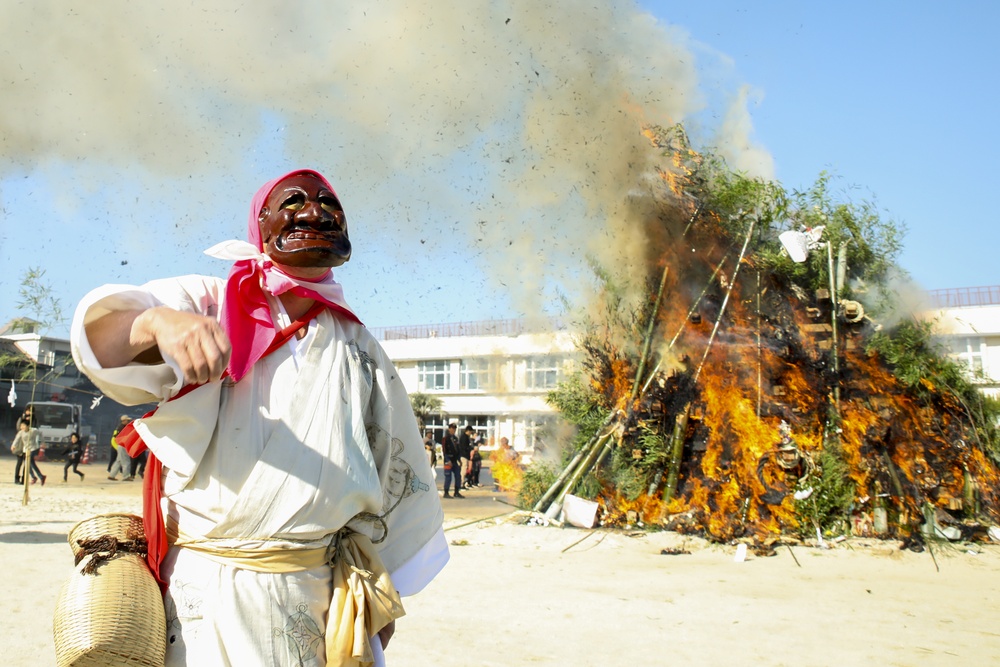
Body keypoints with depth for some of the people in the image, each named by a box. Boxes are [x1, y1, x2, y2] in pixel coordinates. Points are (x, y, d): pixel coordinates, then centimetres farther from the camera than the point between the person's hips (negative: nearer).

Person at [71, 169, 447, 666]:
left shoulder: (358, 348, 8)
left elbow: (396, 474, 13)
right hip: (206, 592, -2)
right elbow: (102, 339, -19)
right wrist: (158, 323, -41)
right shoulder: (208, 304, -1)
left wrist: (386, 589, 14)